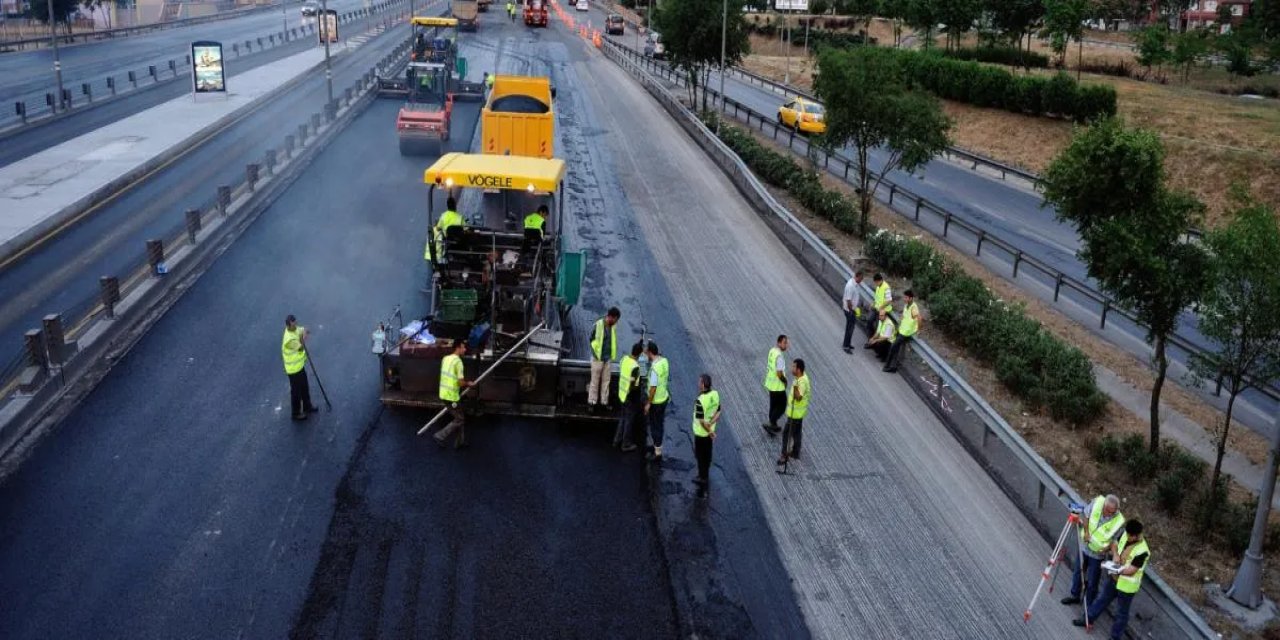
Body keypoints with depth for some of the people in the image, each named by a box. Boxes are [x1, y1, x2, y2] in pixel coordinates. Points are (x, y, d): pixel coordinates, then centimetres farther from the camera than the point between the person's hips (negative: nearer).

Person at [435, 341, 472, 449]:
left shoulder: (445, 359, 9)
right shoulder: (458, 361, -18)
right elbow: (461, 382, -20)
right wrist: (468, 384, 0)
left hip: (444, 393, 9)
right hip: (451, 396, -9)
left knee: (460, 418, 18)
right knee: (459, 420, 4)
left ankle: (460, 441, 23)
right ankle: (441, 436, 3)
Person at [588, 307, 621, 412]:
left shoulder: (613, 327, -1)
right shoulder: (598, 325, -17)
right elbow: (592, 340, -8)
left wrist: (613, 355, 9)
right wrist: (596, 354, -7)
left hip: (608, 358, 5)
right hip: (598, 358, -5)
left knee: (606, 381, 11)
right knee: (595, 381, 5)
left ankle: (604, 402, 20)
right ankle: (592, 402, 14)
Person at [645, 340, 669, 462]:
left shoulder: (654, 367, -28)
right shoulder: (664, 361, -3)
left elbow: (653, 387, -25)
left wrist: (648, 403, -15)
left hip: (656, 401, -8)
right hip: (664, 398, 8)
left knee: (655, 426, 5)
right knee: (659, 424, 23)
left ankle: (657, 454, 15)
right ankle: (657, 447, 39)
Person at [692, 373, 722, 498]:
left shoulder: (700, 400, -31)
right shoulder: (715, 394, -7)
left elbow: (701, 421, -27)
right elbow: (718, 412, -2)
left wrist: (709, 431, -14)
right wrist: (711, 423, -13)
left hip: (701, 433, -7)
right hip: (710, 431, 7)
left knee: (701, 457, 7)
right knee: (707, 455, 23)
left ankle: (703, 488, 15)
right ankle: (704, 476, 43)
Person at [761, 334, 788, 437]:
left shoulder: (772, 351, 3)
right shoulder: (779, 356, -26)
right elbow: (779, 374, -28)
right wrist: (785, 381, -9)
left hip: (770, 384, 9)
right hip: (778, 386, -9)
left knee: (773, 405, 20)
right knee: (782, 406, 6)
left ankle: (773, 426, 30)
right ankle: (770, 423, 2)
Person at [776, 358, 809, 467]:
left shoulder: (802, 381, -29)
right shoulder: (801, 377, 1)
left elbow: (798, 397, -38)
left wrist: (795, 387, -52)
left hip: (795, 413, -10)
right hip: (797, 411, 10)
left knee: (787, 433, 0)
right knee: (796, 433, 20)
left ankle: (785, 456, 8)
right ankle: (795, 453, 32)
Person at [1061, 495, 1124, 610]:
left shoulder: (1119, 521, -29)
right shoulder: (1097, 502, -23)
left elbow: (1115, 540, -13)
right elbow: (1086, 515, -3)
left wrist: (1107, 548, -30)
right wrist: (1086, 531, -13)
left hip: (1097, 554, -4)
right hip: (1084, 546, 4)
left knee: (1092, 582, 8)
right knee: (1077, 572, 23)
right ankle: (1075, 596, 46)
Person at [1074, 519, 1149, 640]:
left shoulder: (1142, 551, -32)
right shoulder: (1125, 535, -10)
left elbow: (1131, 570, -30)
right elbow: (1114, 543, 7)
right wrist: (1115, 554, -12)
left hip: (1127, 586, -7)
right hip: (1114, 577, 8)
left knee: (1121, 613, 12)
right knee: (1102, 598, 25)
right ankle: (1089, 620, 43)